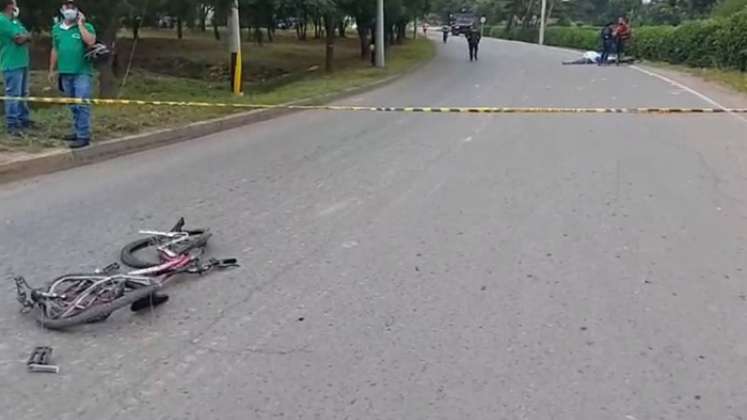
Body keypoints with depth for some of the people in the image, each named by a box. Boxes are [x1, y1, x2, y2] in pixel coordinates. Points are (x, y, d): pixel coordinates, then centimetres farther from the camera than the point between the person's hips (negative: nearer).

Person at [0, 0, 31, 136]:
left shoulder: (15, 21, 16)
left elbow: (28, 37, 12)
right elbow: (19, 39, -17)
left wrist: (22, 36, -8)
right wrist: (26, 35, 3)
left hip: (22, 63, 9)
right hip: (12, 64, -9)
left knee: (23, 94, 15)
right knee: (13, 95, -8)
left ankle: (23, 120, 25)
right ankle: (12, 125, -4)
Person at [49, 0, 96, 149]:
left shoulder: (86, 26, -2)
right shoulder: (56, 29, 13)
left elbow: (91, 42, -21)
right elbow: (55, 50, 18)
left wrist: (80, 24, -12)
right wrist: (52, 70, 18)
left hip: (82, 73, -5)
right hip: (65, 73, 6)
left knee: (82, 105, -9)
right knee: (73, 106, 13)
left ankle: (84, 136, -8)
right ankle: (78, 132, 22)